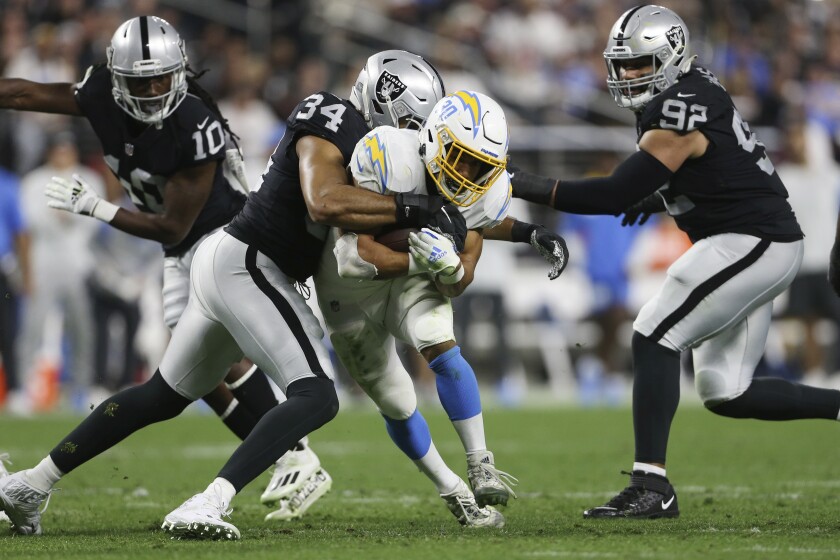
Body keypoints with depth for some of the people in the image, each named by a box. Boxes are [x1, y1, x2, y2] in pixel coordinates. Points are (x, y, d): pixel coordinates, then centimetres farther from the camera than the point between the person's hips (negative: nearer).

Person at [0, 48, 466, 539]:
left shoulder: (372, 145, 17)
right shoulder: (332, 118, -11)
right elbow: (324, 201, -28)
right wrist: (411, 210, -23)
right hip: (247, 264, -10)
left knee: (165, 396, 21)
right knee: (316, 398, -18)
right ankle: (207, 506, -30)